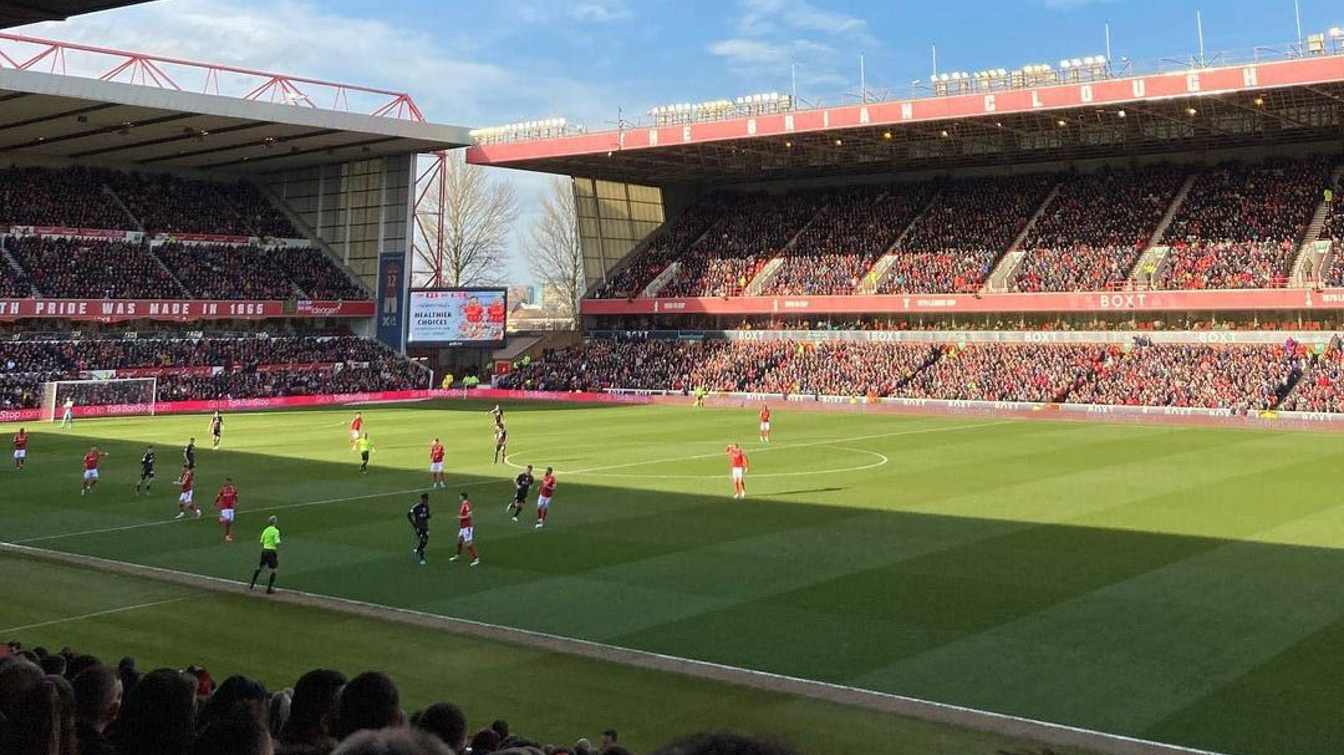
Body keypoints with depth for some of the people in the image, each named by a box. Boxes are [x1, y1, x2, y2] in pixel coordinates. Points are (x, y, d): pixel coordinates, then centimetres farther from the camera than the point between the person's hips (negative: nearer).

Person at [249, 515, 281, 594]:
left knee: (259, 568, 22)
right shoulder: (276, 531, -12)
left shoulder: (265, 530, 6)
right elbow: (277, 543, -18)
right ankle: (269, 589, 5)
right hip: (272, 551, -6)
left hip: (264, 550, 6)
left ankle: (252, 585, 30)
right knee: (274, 570, 5)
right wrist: (278, 556, -11)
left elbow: (261, 541, 9)